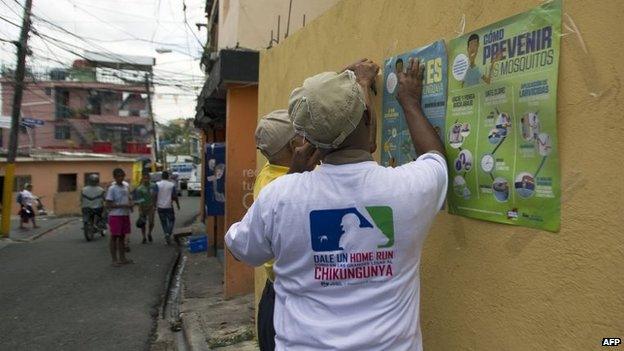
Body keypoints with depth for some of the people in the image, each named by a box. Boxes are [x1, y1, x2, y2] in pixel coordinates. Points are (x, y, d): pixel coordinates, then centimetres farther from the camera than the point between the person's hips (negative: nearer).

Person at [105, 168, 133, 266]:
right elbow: (108, 205, -15)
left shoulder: (126, 186, 8)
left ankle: (122, 258, 23)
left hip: (125, 215, 7)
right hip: (115, 215, -7)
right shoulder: (112, 188, -12)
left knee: (122, 236, 14)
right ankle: (114, 260, 8)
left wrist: (131, 203, -1)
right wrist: (123, 205, -21)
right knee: (114, 237, 1)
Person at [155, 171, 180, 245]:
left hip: (160, 207, 1)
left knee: (163, 222, 12)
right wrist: (178, 204, 10)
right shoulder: (172, 185, -3)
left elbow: (155, 195, -7)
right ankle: (168, 233, -7)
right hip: (169, 206, -1)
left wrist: (155, 205, 2)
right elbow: (175, 196, -2)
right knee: (171, 220, 12)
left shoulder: (158, 184, -3)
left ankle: (166, 234, 11)